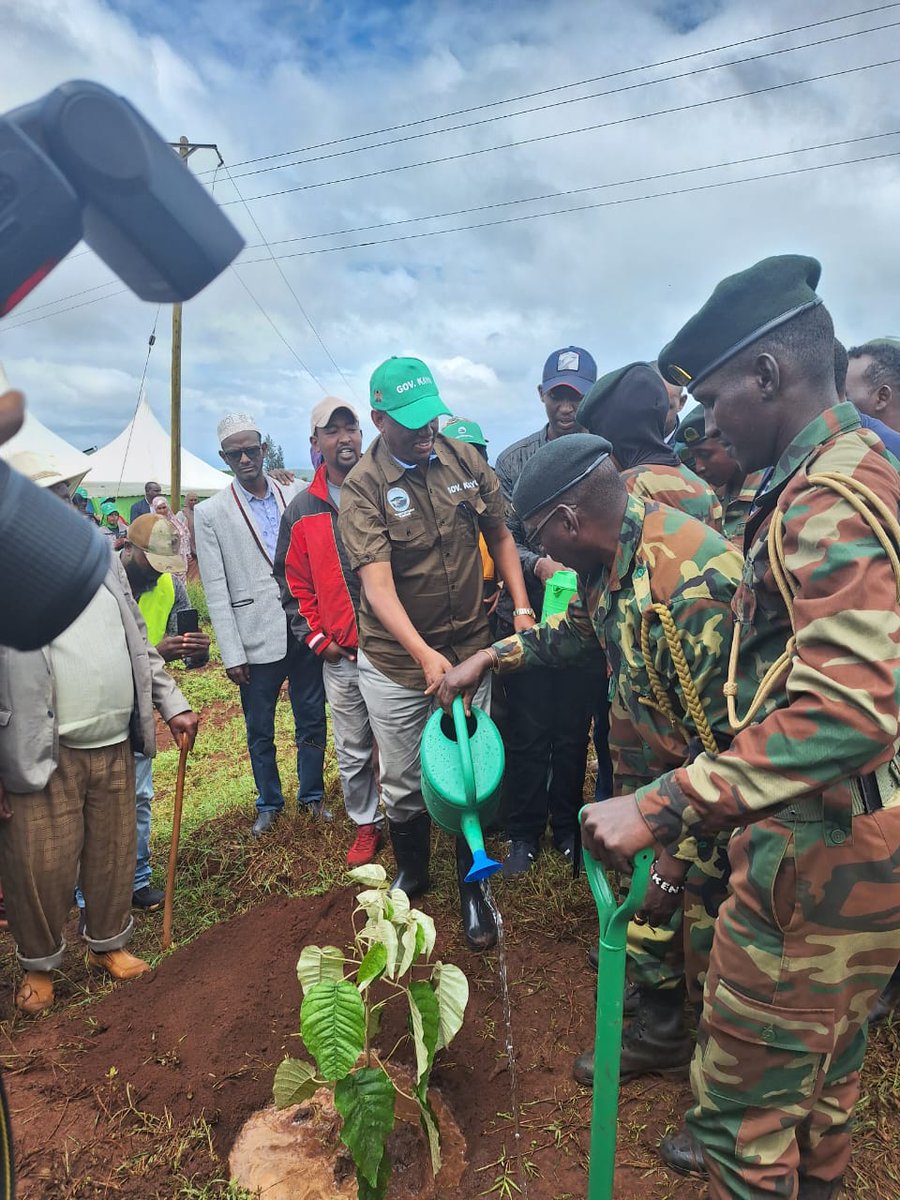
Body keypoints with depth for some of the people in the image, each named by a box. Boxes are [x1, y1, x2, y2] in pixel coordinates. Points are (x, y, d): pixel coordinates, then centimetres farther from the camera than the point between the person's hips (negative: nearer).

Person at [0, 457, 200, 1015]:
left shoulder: (101, 555, 9)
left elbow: (138, 641, 15)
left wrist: (172, 704, 11)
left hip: (116, 746, 5)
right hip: (46, 754, -5)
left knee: (114, 854, 15)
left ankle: (109, 943, 38)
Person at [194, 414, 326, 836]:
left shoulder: (298, 494, 5)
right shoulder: (210, 513, -1)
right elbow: (216, 592, -3)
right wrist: (232, 654, -6)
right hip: (258, 639, -2)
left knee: (312, 721, 13)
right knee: (259, 731, 12)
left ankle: (311, 795, 33)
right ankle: (269, 804, 33)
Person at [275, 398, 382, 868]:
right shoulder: (302, 510, 5)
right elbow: (293, 583, 10)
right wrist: (317, 639, 2)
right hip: (340, 656, 2)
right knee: (352, 752, 12)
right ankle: (366, 825, 31)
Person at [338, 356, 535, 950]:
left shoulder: (465, 459, -3)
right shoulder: (363, 487, -14)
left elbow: (501, 535, 9)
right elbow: (377, 585, -24)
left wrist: (522, 608, -1)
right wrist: (424, 654, -37)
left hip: (469, 649, 2)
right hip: (396, 660, -2)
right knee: (404, 782, 14)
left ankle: (473, 886, 31)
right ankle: (411, 873, 41)